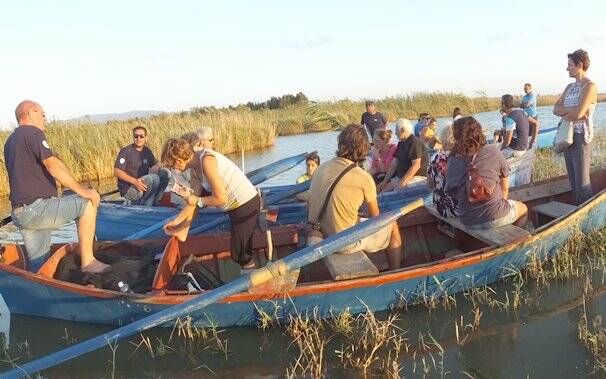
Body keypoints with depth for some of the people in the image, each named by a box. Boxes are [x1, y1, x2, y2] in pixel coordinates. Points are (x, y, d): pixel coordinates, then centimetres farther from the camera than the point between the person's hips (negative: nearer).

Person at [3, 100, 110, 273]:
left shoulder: (10, 141, 22)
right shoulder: (33, 132, -7)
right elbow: (52, 165, -20)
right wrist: (82, 190, -19)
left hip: (20, 212, 10)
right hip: (36, 208, -10)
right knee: (87, 204, -11)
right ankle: (87, 261, -11)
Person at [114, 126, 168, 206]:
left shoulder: (147, 151, 10)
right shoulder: (126, 151, -9)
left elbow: (156, 165, 20)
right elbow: (117, 172, -15)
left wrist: (154, 169, -7)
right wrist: (135, 181, -27)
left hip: (142, 186, 7)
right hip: (128, 189, -7)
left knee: (164, 174, -9)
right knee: (153, 178, -29)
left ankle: (154, 203, -4)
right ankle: (144, 206, -13)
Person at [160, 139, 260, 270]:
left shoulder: (206, 160, -24)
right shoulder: (196, 167, 5)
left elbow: (221, 198, -26)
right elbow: (196, 198, 14)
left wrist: (197, 201, -10)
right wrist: (176, 220, 19)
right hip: (238, 204, 9)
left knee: (240, 255, 3)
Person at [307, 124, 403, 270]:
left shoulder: (322, 168, -1)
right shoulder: (364, 178, -16)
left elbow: (309, 206, 9)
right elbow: (375, 217, 0)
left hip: (318, 238, 6)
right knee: (392, 227, 14)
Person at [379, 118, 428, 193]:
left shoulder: (415, 143, -13)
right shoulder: (401, 144, 15)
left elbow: (416, 165, -21)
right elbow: (394, 164, 15)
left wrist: (403, 182, -24)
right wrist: (385, 181, 7)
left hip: (416, 177, -9)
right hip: (400, 176, 9)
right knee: (383, 191, -7)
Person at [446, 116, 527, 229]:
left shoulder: (452, 159, -8)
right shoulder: (492, 152, -14)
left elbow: (452, 192, 1)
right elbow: (505, 187, -5)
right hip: (494, 218, -4)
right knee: (523, 208, 29)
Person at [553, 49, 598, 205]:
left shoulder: (590, 86, -10)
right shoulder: (570, 87, 15)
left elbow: (578, 114, -22)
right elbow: (556, 109, 6)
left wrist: (563, 111, -3)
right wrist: (571, 111, -11)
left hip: (581, 136, -8)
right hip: (567, 135, 8)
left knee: (582, 183, -7)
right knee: (573, 179, 11)